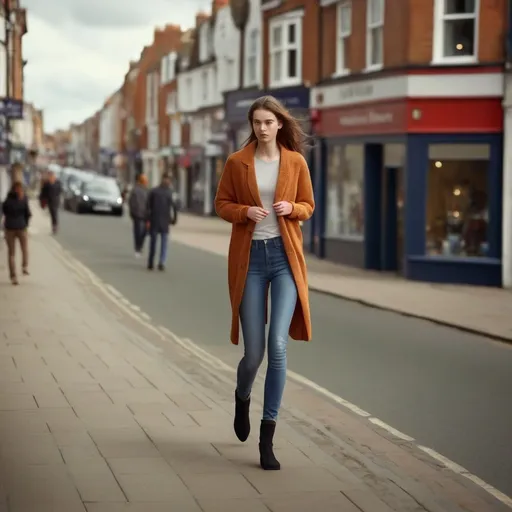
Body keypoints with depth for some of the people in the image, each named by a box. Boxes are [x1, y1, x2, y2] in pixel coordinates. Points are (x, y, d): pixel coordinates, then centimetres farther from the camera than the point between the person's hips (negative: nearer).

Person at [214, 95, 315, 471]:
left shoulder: (296, 162, 2)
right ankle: (242, 397, 40)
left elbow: (308, 206, 11)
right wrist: (245, 211, -13)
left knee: (278, 346, -13)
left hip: (285, 257, 0)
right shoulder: (237, 162, 1)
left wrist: (291, 208, -11)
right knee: (254, 352, 2)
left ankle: (267, 440, -5)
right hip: (249, 258, 0)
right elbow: (222, 204, 7)